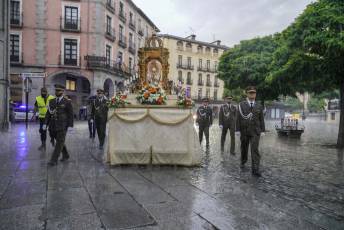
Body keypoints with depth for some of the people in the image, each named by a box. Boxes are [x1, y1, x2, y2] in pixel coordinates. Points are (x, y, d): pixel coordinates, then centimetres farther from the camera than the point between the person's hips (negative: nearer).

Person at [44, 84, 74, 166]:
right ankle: (65, 155, 32)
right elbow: (48, 113, 11)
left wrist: (70, 126, -9)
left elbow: (70, 115, -6)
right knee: (60, 141, 15)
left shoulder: (67, 102, -6)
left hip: (62, 126, -6)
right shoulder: (52, 101, 9)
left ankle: (54, 160, -1)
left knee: (59, 142, -4)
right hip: (54, 125, 6)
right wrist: (46, 123, 4)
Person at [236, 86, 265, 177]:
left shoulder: (259, 106, 6)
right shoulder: (241, 105, 0)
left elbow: (261, 119, 7)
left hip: (255, 131, 0)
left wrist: (262, 130, 1)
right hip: (244, 131, 0)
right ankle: (243, 162, 38)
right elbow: (238, 118, -3)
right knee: (244, 148, 14)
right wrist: (238, 130, -7)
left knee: (255, 149, -9)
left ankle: (255, 169, -9)